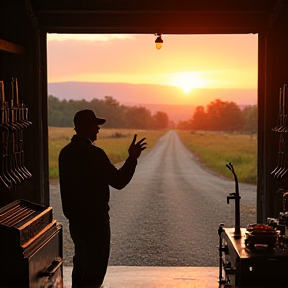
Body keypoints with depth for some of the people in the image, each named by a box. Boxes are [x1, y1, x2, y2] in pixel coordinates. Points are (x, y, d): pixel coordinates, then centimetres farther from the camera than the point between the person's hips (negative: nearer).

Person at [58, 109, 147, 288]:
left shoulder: (65, 152, 5)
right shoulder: (94, 153, -20)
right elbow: (119, 181, -18)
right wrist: (132, 158, -12)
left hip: (75, 218, 8)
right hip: (95, 221, -8)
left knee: (81, 263, 21)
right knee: (95, 268, 3)